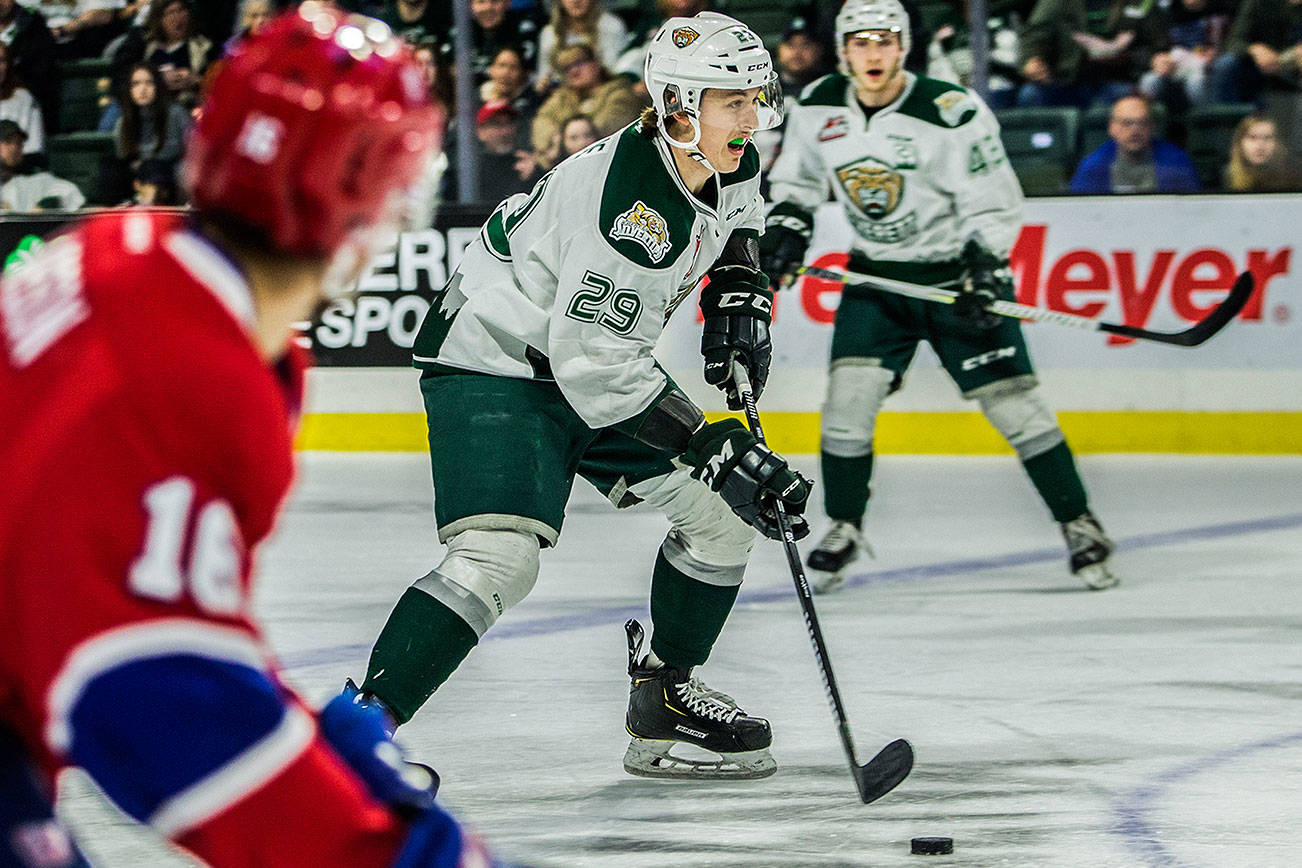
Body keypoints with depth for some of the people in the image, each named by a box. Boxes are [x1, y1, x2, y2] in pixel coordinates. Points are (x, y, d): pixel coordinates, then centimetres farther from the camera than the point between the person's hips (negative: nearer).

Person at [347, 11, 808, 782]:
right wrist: (713, 447, -31)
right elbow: (591, 364, -32)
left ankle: (665, 697, 23)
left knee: (722, 509, 8)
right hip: (492, 363, -9)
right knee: (501, 555, -26)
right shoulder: (625, 203, -32)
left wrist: (739, 289, 6)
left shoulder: (731, 169, -5)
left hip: (595, 362, 9)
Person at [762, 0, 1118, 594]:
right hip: (876, 276, 4)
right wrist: (787, 226, -4)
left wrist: (985, 273, -24)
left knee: (1012, 399, -6)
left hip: (955, 272, -4)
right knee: (850, 392, -10)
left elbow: (995, 204, -14)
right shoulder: (819, 109, -5)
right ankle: (843, 529, 6)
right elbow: (797, 177, 13)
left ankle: (1079, 527, 5)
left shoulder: (952, 114, -20)